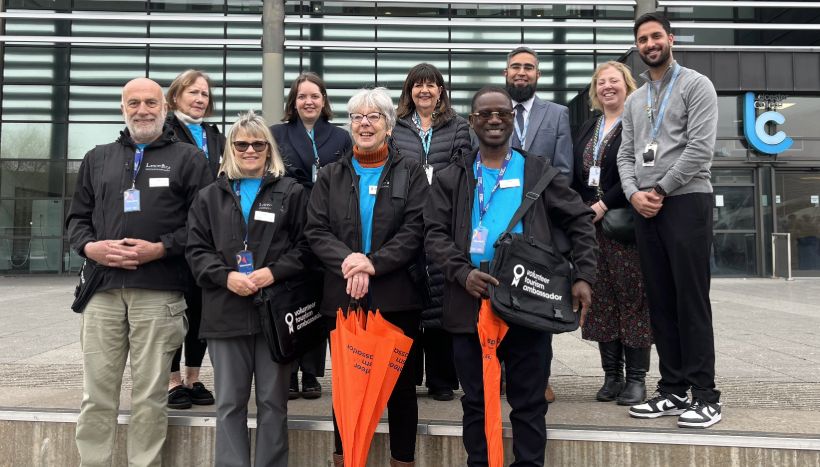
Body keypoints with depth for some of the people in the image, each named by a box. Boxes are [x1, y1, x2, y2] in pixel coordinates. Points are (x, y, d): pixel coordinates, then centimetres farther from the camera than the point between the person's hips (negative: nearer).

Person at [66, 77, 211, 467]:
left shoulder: (188, 158, 8)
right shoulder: (97, 159, 20)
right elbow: (77, 217, 20)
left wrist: (162, 248, -12)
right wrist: (90, 247, -1)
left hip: (159, 293, -3)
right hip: (103, 290, 3)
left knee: (150, 397, 2)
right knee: (96, 394, 6)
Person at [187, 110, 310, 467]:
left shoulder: (292, 193, 6)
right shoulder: (210, 196, 13)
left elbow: (305, 245, 1)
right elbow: (196, 250, 6)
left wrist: (273, 272, -14)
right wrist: (226, 277, -11)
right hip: (226, 312, 2)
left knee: (273, 401, 6)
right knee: (229, 403, 8)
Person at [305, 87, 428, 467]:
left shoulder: (411, 172, 6)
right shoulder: (330, 176, 11)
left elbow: (416, 229, -6)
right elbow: (315, 230, 1)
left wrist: (374, 264, -18)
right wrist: (347, 261, -17)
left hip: (396, 296, -1)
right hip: (343, 297, 2)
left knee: (401, 386, 7)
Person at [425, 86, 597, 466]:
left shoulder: (538, 171, 8)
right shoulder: (451, 178, 8)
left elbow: (580, 221, 9)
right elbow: (434, 234, 1)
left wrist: (584, 276, -2)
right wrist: (462, 273, -16)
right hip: (471, 305, 1)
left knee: (529, 404, 8)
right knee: (476, 403, 12)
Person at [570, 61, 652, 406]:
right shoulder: (588, 128, 18)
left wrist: (604, 205, -15)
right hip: (590, 224, 6)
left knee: (632, 299, -3)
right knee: (602, 299, 6)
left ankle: (636, 378, 4)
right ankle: (612, 375, 13)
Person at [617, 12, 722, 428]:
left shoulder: (696, 85, 1)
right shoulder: (634, 101, 20)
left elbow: (700, 148, -10)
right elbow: (626, 155, 14)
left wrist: (660, 190, -11)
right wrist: (634, 193, -5)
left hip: (685, 201, -6)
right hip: (644, 208, 6)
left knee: (691, 300, -6)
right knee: (660, 301, 7)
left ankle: (705, 395, 2)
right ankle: (673, 390, 15)